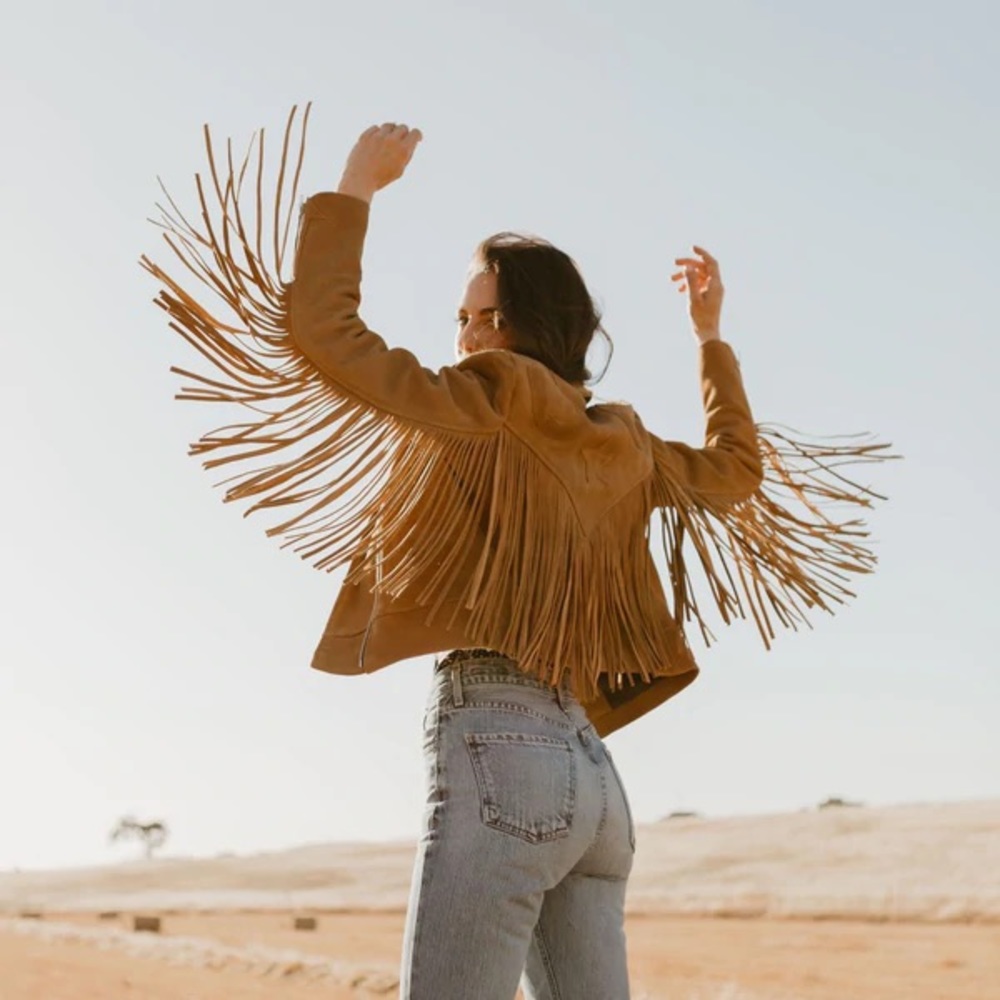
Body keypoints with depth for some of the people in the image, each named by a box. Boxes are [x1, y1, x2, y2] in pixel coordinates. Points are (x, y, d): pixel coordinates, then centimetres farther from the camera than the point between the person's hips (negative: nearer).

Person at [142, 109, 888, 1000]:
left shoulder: (488, 413, -3)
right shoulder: (623, 451, 17)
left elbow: (319, 326, -4)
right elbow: (736, 468, 36)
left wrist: (357, 185, 7)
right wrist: (711, 333, 41)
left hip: (497, 756, -8)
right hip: (588, 773, 8)